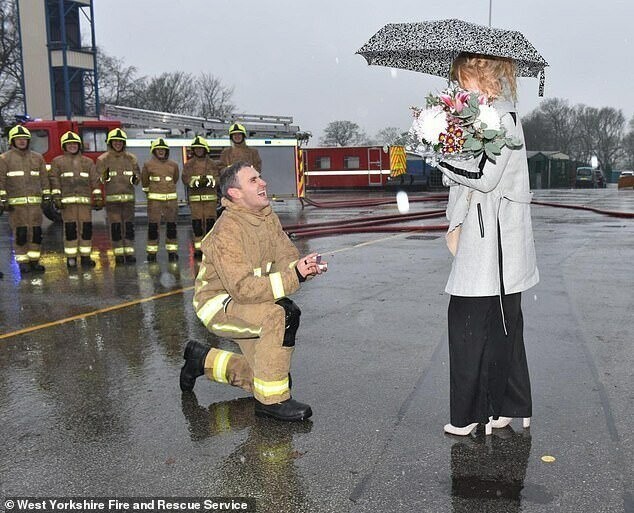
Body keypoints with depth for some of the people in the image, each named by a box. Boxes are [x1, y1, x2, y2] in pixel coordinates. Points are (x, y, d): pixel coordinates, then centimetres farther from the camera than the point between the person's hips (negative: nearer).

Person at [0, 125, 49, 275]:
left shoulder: (37, 157, 11)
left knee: (36, 232, 1)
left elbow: (44, 179, 11)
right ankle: (22, 262, 6)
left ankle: (34, 260, 10)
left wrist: (47, 198, 6)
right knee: (20, 233, -2)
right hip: (16, 203, -3)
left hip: (35, 202, 3)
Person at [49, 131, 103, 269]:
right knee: (70, 229, -3)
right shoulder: (57, 162, 10)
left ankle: (85, 257, 6)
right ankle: (71, 258, 2)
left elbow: (95, 181, 9)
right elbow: (54, 181, 2)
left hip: (85, 201, 2)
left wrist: (98, 198, 0)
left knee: (86, 228, -2)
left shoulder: (88, 162, 15)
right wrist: (57, 198, -8)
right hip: (67, 201, -2)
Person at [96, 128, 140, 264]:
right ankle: (118, 254, 6)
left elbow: (138, 174, 12)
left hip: (128, 197, 2)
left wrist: (135, 179, -10)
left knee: (129, 226, 1)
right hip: (111, 197, -2)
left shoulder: (130, 158, 9)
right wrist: (105, 177, -20)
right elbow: (98, 178, 1)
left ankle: (129, 253, 6)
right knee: (115, 226, 0)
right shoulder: (103, 159, 2)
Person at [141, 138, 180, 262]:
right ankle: (152, 252, 4)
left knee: (171, 225, 5)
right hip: (154, 199, -2)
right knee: (153, 226, -3)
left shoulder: (173, 165, 6)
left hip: (171, 198, 2)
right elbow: (144, 181, 14)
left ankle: (172, 252, 13)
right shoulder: (148, 165, 0)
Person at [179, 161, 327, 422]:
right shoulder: (227, 231, -25)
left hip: (244, 304, 8)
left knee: (264, 376, 10)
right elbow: (243, 288, -32)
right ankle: (271, 400, -20)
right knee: (281, 313, -33)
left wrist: (304, 267, -25)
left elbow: (286, 258, -2)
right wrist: (293, 276, -38)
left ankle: (204, 360, 31)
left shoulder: (268, 217, 1)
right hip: (218, 305, -8)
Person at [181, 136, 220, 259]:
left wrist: (209, 181, -18)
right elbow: (185, 179, -1)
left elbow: (217, 178, 3)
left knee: (210, 221, -2)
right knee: (197, 222, -3)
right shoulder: (188, 164, 9)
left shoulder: (211, 164, 10)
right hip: (195, 197, -1)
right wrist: (197, 182, -17)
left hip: (210, 197, 1)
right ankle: (198, 249, 3)